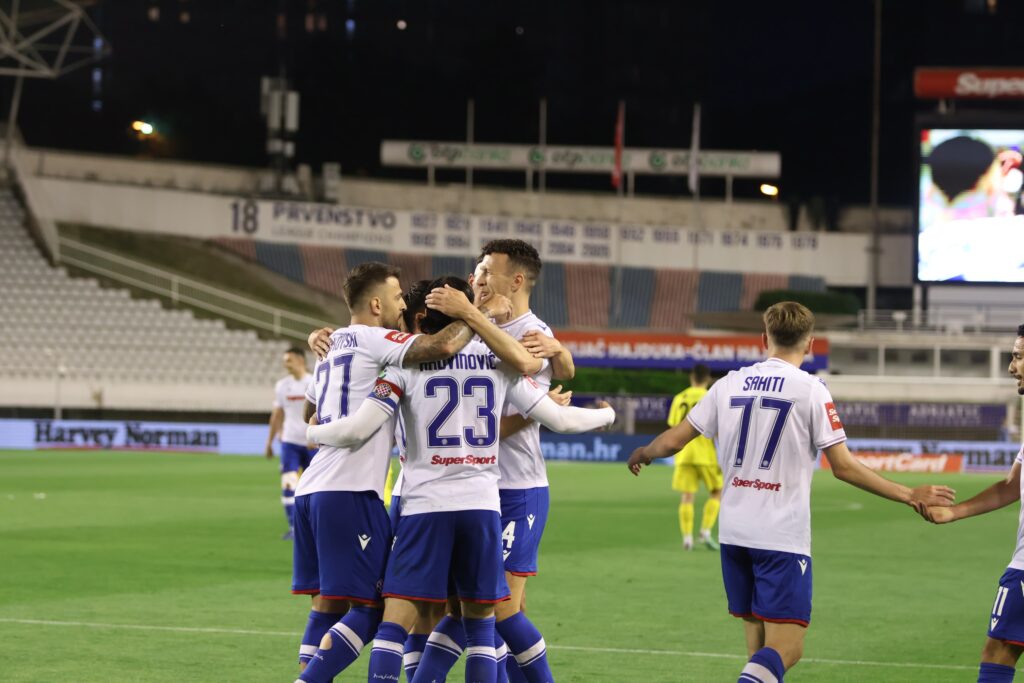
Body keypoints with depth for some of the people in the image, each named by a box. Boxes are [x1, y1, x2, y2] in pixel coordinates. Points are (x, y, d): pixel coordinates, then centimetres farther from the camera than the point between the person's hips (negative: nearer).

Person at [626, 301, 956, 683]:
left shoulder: (730, 384, 6)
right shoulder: (810, 390, -5)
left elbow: (674, 441, 10)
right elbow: (843, 467, -7)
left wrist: (643, 454, 32)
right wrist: (908, 496, 1)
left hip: (735, 533, 5)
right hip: (783, 537, -5)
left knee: (758, 644, 14)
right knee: (785, 649, -7)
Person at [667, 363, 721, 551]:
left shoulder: (680, 398, 6)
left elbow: (672, 428, 9)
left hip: (684, 455, 3)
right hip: (706, 454, -3)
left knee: (686, 496, 5)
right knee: (716, 493, 12)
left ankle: (687, 537, -4)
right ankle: (706, 532, 0)